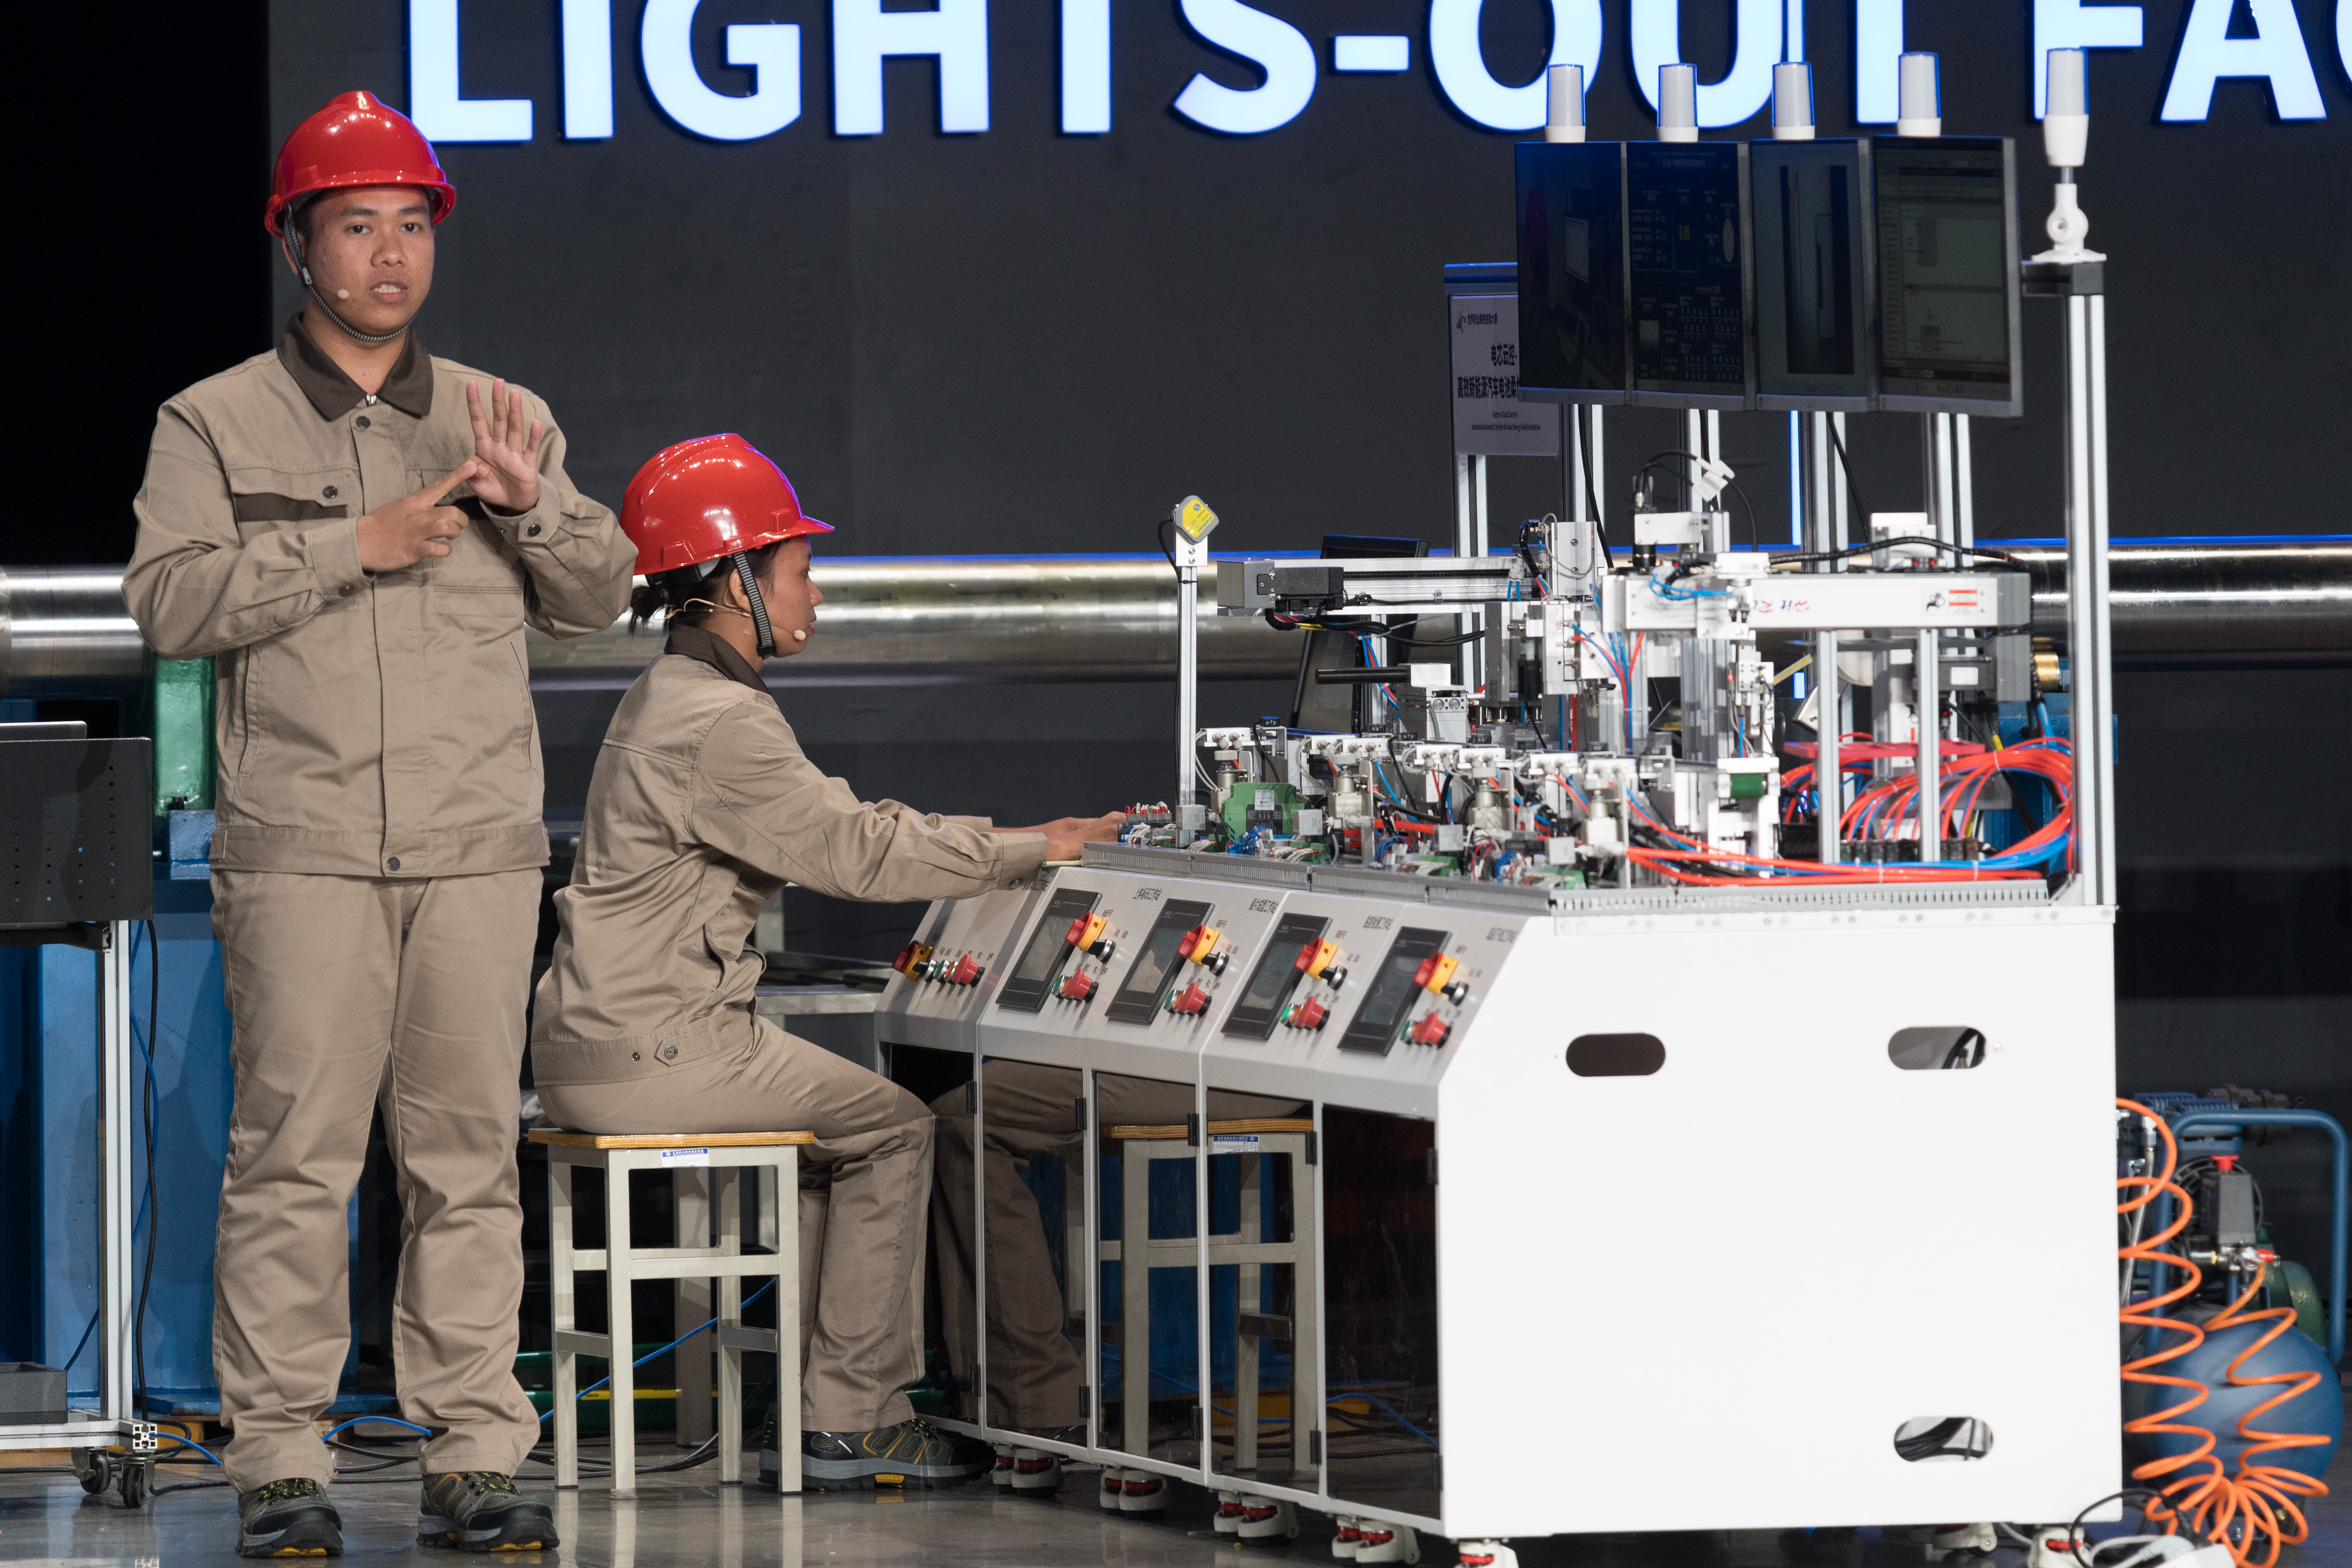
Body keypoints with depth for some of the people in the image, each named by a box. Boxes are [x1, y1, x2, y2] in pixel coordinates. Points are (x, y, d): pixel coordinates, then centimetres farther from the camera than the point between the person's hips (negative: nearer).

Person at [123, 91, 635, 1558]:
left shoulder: (502, 420, 17)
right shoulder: (218, 423, 7)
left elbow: (599, 595, 14)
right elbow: (173, 598, -6)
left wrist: (530, 508, -6)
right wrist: (355, 549, -12)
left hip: (480, 846, 3)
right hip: (303, 848, -3)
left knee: (470, 1150, 1)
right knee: (295, 1151, -6)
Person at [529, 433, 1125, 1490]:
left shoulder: (677, 698, 18)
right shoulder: (715, 723, -17)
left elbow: (835, 821, 21)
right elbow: (852, 854, -17)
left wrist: (1018, 836, 16)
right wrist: (1034, 851, -9)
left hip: (607, 1036, 10)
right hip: (644, 1053, -10)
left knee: (845, 1113, 22)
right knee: (892, 1128, -1)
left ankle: (822, 1402, 17)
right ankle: (852, 1421, 1)